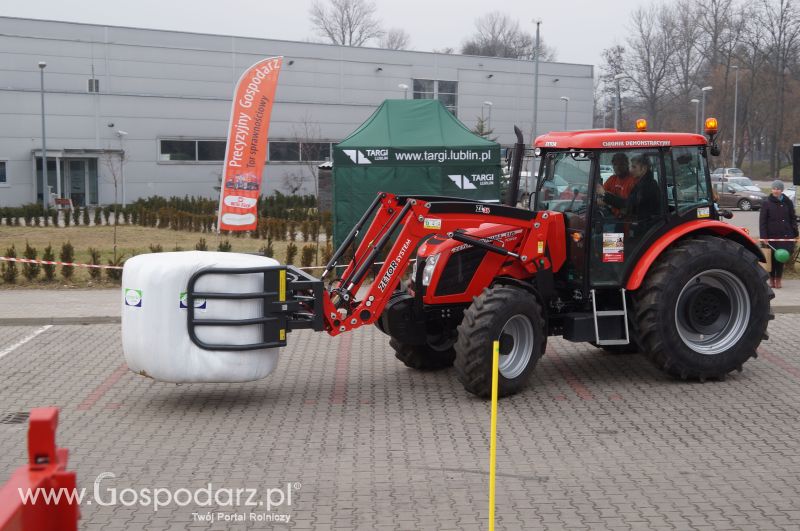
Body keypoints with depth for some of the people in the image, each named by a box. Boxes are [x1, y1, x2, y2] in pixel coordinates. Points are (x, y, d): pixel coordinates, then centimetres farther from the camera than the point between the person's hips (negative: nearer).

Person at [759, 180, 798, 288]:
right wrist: (764, 236, -9)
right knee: (772, 258, 2)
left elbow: (793, 219, 12)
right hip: (772, 236, -1)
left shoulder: (787, 203, 8)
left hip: (785, 236, 2)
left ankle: (778, 279, 11)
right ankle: (772, 279, 14)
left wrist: (795, 233, 4)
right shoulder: (767, 203, 1)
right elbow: (762, 221, -2)